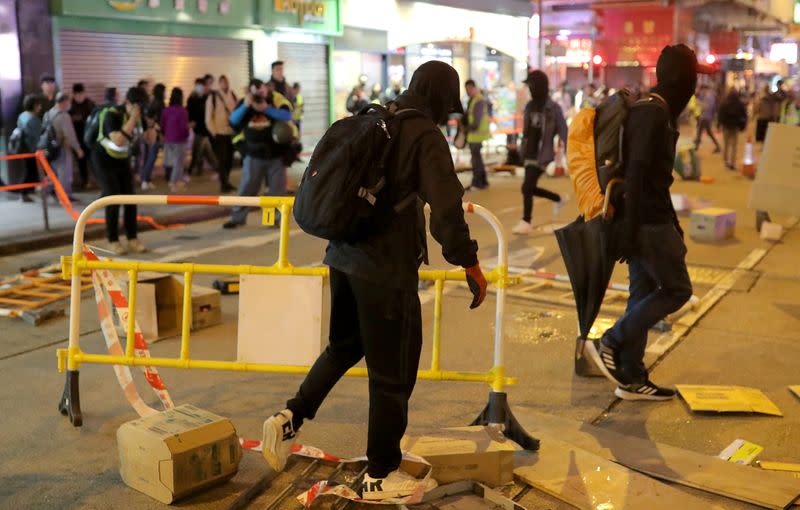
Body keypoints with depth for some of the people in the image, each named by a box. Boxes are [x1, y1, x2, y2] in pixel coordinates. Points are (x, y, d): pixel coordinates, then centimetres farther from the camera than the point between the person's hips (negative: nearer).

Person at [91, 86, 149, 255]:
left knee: (130, 199, 1)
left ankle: (132, 239, 8)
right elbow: (118, 141, -39)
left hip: (123, 160, 6)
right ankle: (113, 241, 4)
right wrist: (132, 120, -37)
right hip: (104, 161, -6)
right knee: (113, 200, -8)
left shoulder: (137, 115, -5)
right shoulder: (112, 114, -25)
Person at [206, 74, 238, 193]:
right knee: (222, 159, -6)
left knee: (229, 159, 10)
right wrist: (213, 132, -11)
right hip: (219, 133, -5)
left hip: (231, 132, 5)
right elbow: (208, 117, -6)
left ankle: (226, 182, 22)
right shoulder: (213, 96, -6)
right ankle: (223, 184, -2)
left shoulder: (233, 95, 9)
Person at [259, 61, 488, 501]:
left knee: (345, 345, 27)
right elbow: (446, 209, -21)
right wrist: (469, 263, -10)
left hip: (344, 255, 7)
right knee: (392, 371, 7)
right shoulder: (426, 136, -13)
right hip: (387, 267, -7)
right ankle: (380, 477, 20)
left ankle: (290, 419, 18)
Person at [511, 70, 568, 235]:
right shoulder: (530, 106, 8)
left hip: (541, 155, -7)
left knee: (527, 187, -10)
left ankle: (526, 222, 5)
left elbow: (563, 132, -11)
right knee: (531, 188, 14)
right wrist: (523, 149, 15)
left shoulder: (553, 108, -11)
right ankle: (559, 199, 38)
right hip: (529, 154, 7)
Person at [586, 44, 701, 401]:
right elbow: (636, 173, -22)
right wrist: (629, 230, -24)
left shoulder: (657, 111, 16)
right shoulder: (654, 114, -16)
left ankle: (632, 377, 17)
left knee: (644, 293, 11)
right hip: (649, 223, -10)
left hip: (651, 220, 10)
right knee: (676, 289, -1)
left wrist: (673, 223, 25)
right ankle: (609, 344, 1)